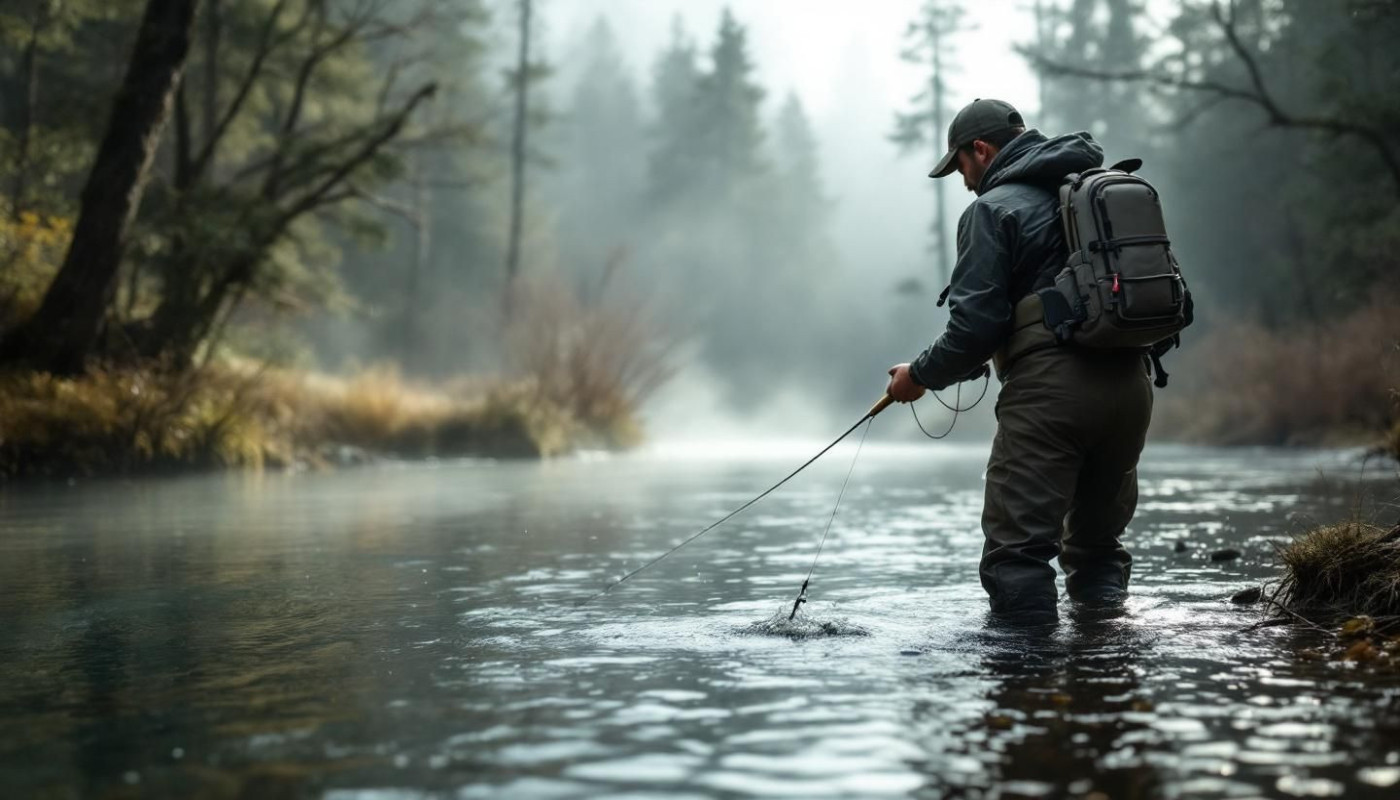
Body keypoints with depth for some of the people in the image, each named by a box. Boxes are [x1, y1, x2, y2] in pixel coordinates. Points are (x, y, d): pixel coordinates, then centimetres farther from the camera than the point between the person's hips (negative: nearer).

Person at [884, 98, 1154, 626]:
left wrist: (921, 375, 4)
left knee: (1017, 547, -6)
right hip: (1130, 385, 8)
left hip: (1049, 389, -7)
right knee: (1099, 532, 19)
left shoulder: (993, 209, -2)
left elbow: (977, 324, -10)